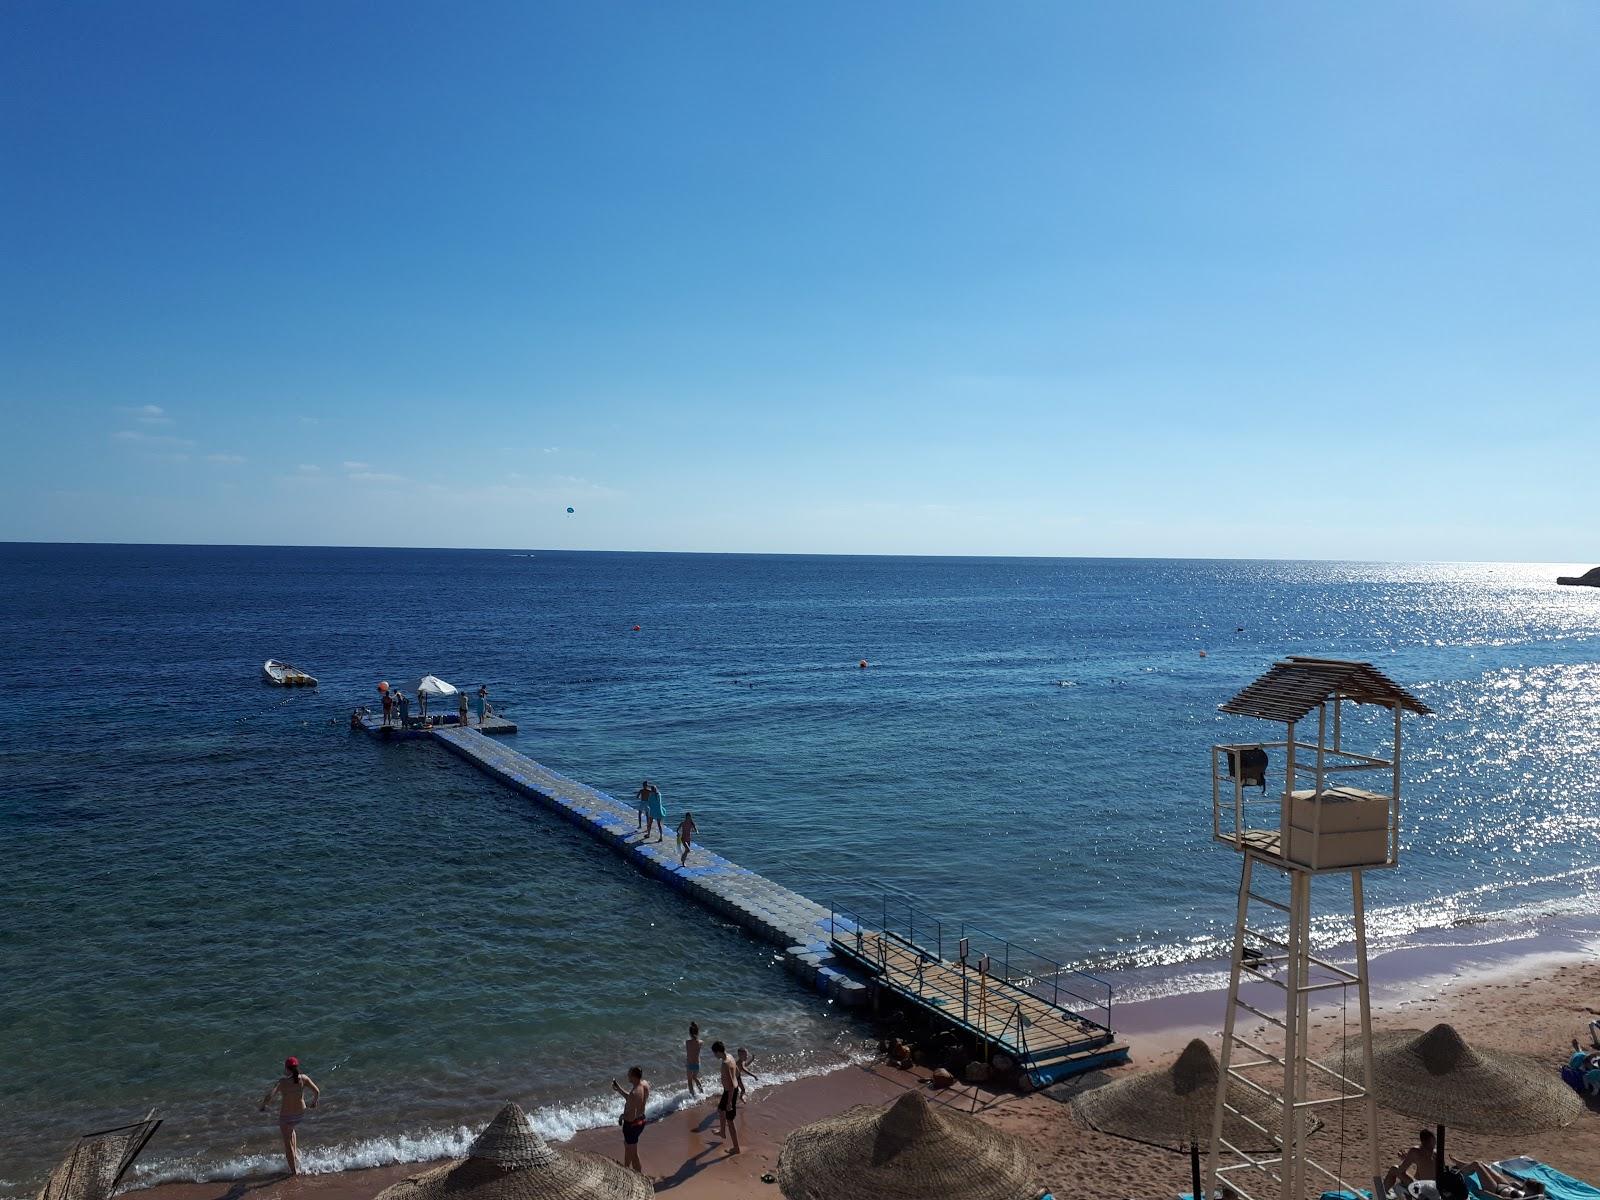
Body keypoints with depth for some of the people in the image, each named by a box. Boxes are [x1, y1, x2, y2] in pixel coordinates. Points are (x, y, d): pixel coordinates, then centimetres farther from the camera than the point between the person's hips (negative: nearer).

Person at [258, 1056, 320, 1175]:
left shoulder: (282, 1082, -21)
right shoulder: (304, 1079, -13)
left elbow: (269, 1096, -28)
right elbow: (317, 1091, -13)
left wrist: (263, 1106, -7)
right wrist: (314, 1102, 6)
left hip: (286, 1116, -3)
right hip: (300, 1114, 3)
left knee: (287, 1142, 14)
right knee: (291, 1130, 37)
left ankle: (294, 1171, 20)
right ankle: (295, 1153, 31)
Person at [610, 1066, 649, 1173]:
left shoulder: (634, 1093, -33)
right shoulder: (645, 1085, -6)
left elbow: (632, 1116, -30)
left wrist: (622, 1116, -11)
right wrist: (618, 1089, 9)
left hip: (632, 1124, -9)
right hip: (641, 1120, 9)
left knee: (633, 1153, 10)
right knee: (627, 1144, 30)